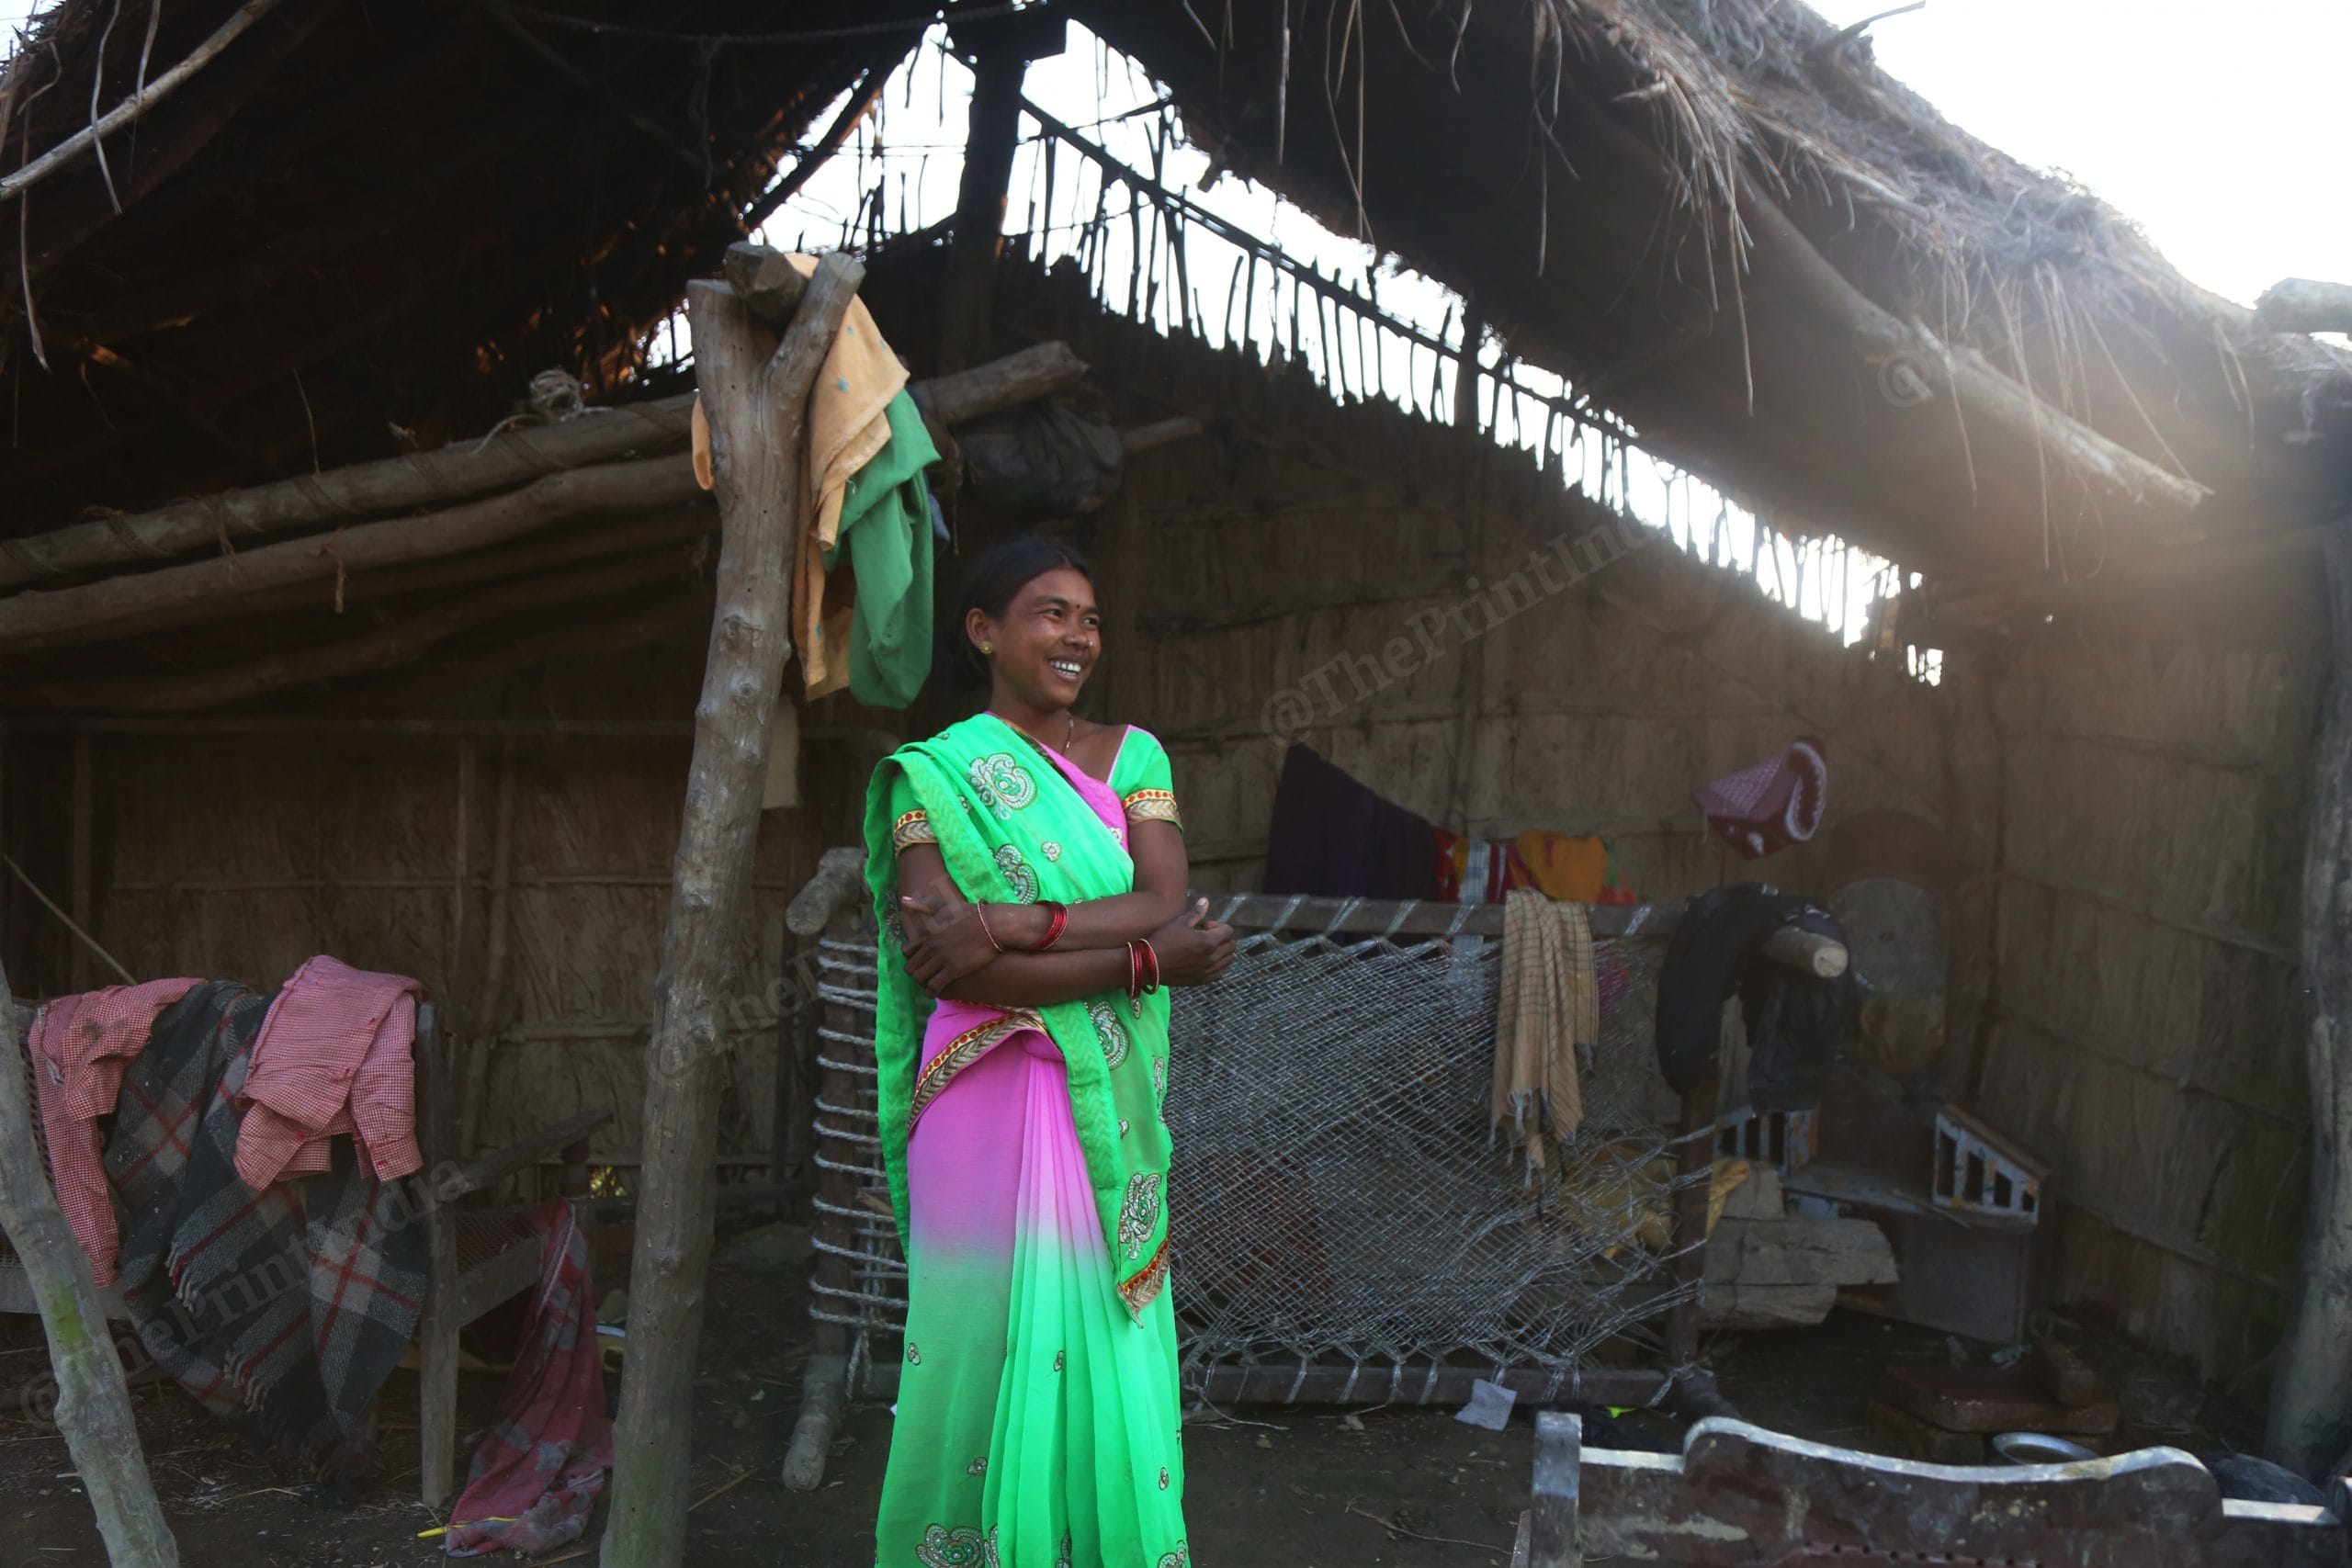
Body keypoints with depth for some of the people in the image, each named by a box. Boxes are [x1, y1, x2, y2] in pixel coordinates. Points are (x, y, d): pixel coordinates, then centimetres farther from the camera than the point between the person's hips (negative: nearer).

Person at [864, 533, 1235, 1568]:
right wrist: (1145, 958, -15)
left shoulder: (1131, 756, 10)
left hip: (1114, 1108, 4)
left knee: (1111, 1340, 8)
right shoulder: (934, 775, -3)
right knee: (999, 1338, 1)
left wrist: (1015, 925, -19)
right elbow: (945, 965, -14)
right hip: (993, 1099, -4)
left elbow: (1166, 901, -5)